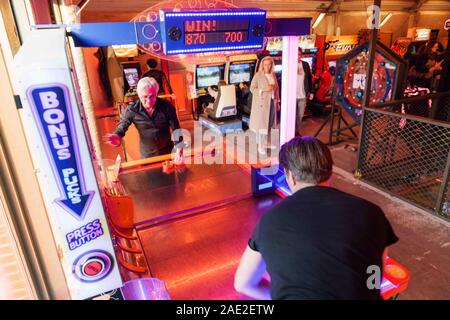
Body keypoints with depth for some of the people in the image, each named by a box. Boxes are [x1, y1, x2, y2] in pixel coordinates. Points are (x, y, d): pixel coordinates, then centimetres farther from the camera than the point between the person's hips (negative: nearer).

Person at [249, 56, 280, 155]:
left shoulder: (273, 75, 9)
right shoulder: (258, 75, -8)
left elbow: (276, 88, 13)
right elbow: (252, 89, -9)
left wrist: (277, 101, 11)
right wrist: (264, 89, -20)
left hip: (271, 102, 6)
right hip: (261, 102, -6)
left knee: (269, 123, 10)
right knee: (261, 123, -4)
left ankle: (265, 143, 23)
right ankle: (260, 146, 3)